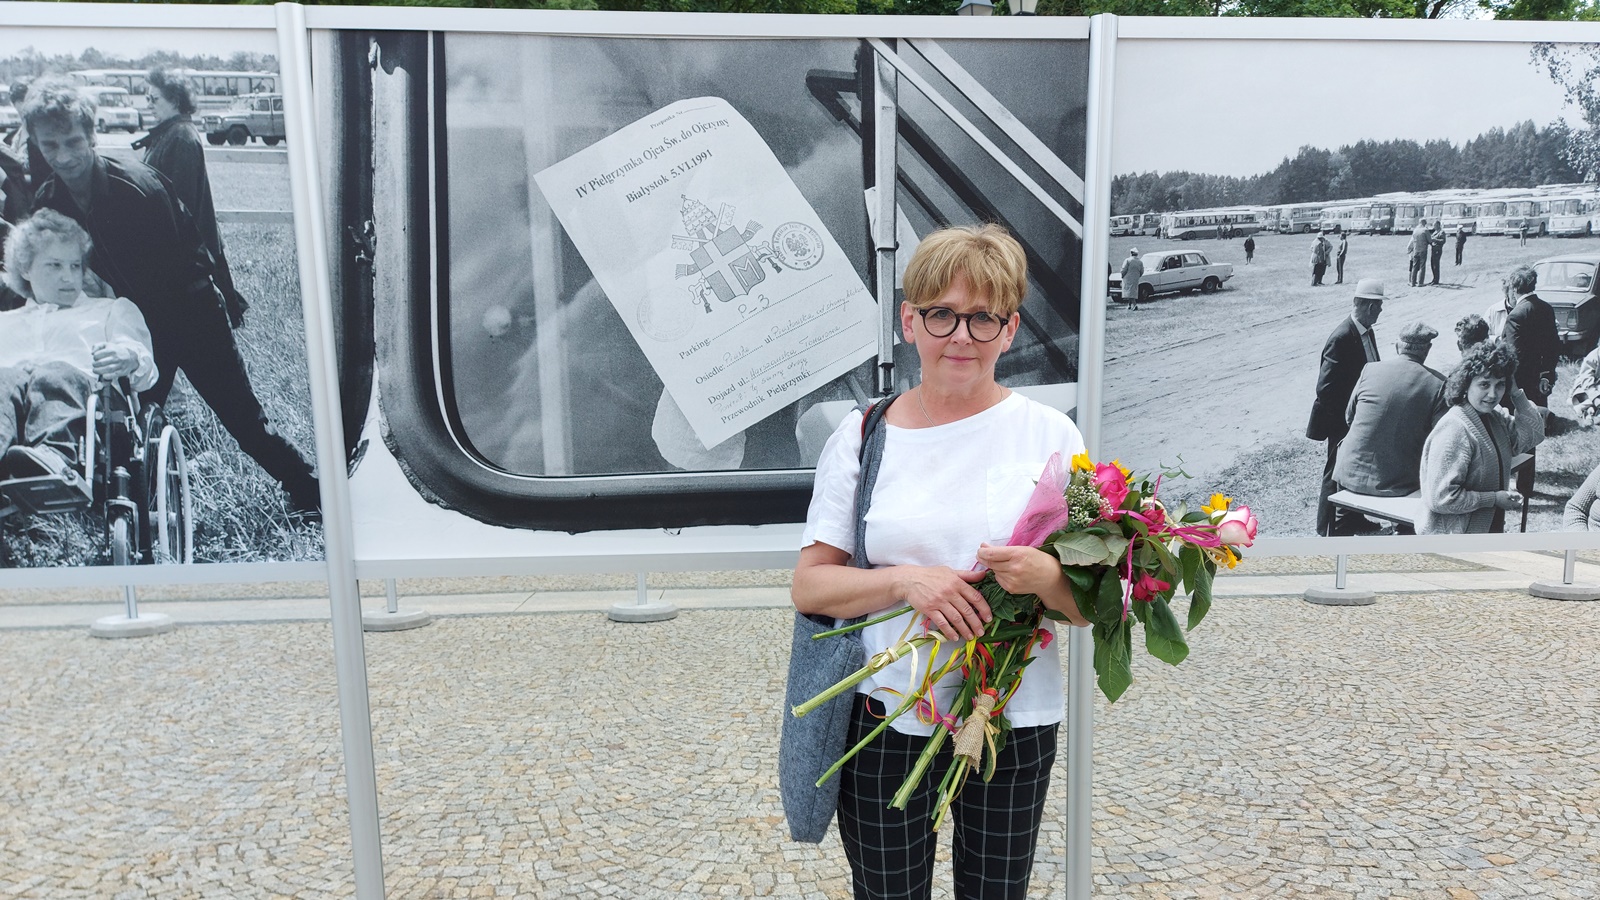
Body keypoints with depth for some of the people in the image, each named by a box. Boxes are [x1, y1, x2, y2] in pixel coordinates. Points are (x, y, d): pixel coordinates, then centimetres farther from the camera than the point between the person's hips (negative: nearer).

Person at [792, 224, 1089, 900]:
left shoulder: (1050, 435, -2)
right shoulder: (862, 436, -2)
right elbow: (809, 586, -3)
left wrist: (1046, 579, -23)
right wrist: (906, 581, -20)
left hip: (1016, 717, 0)